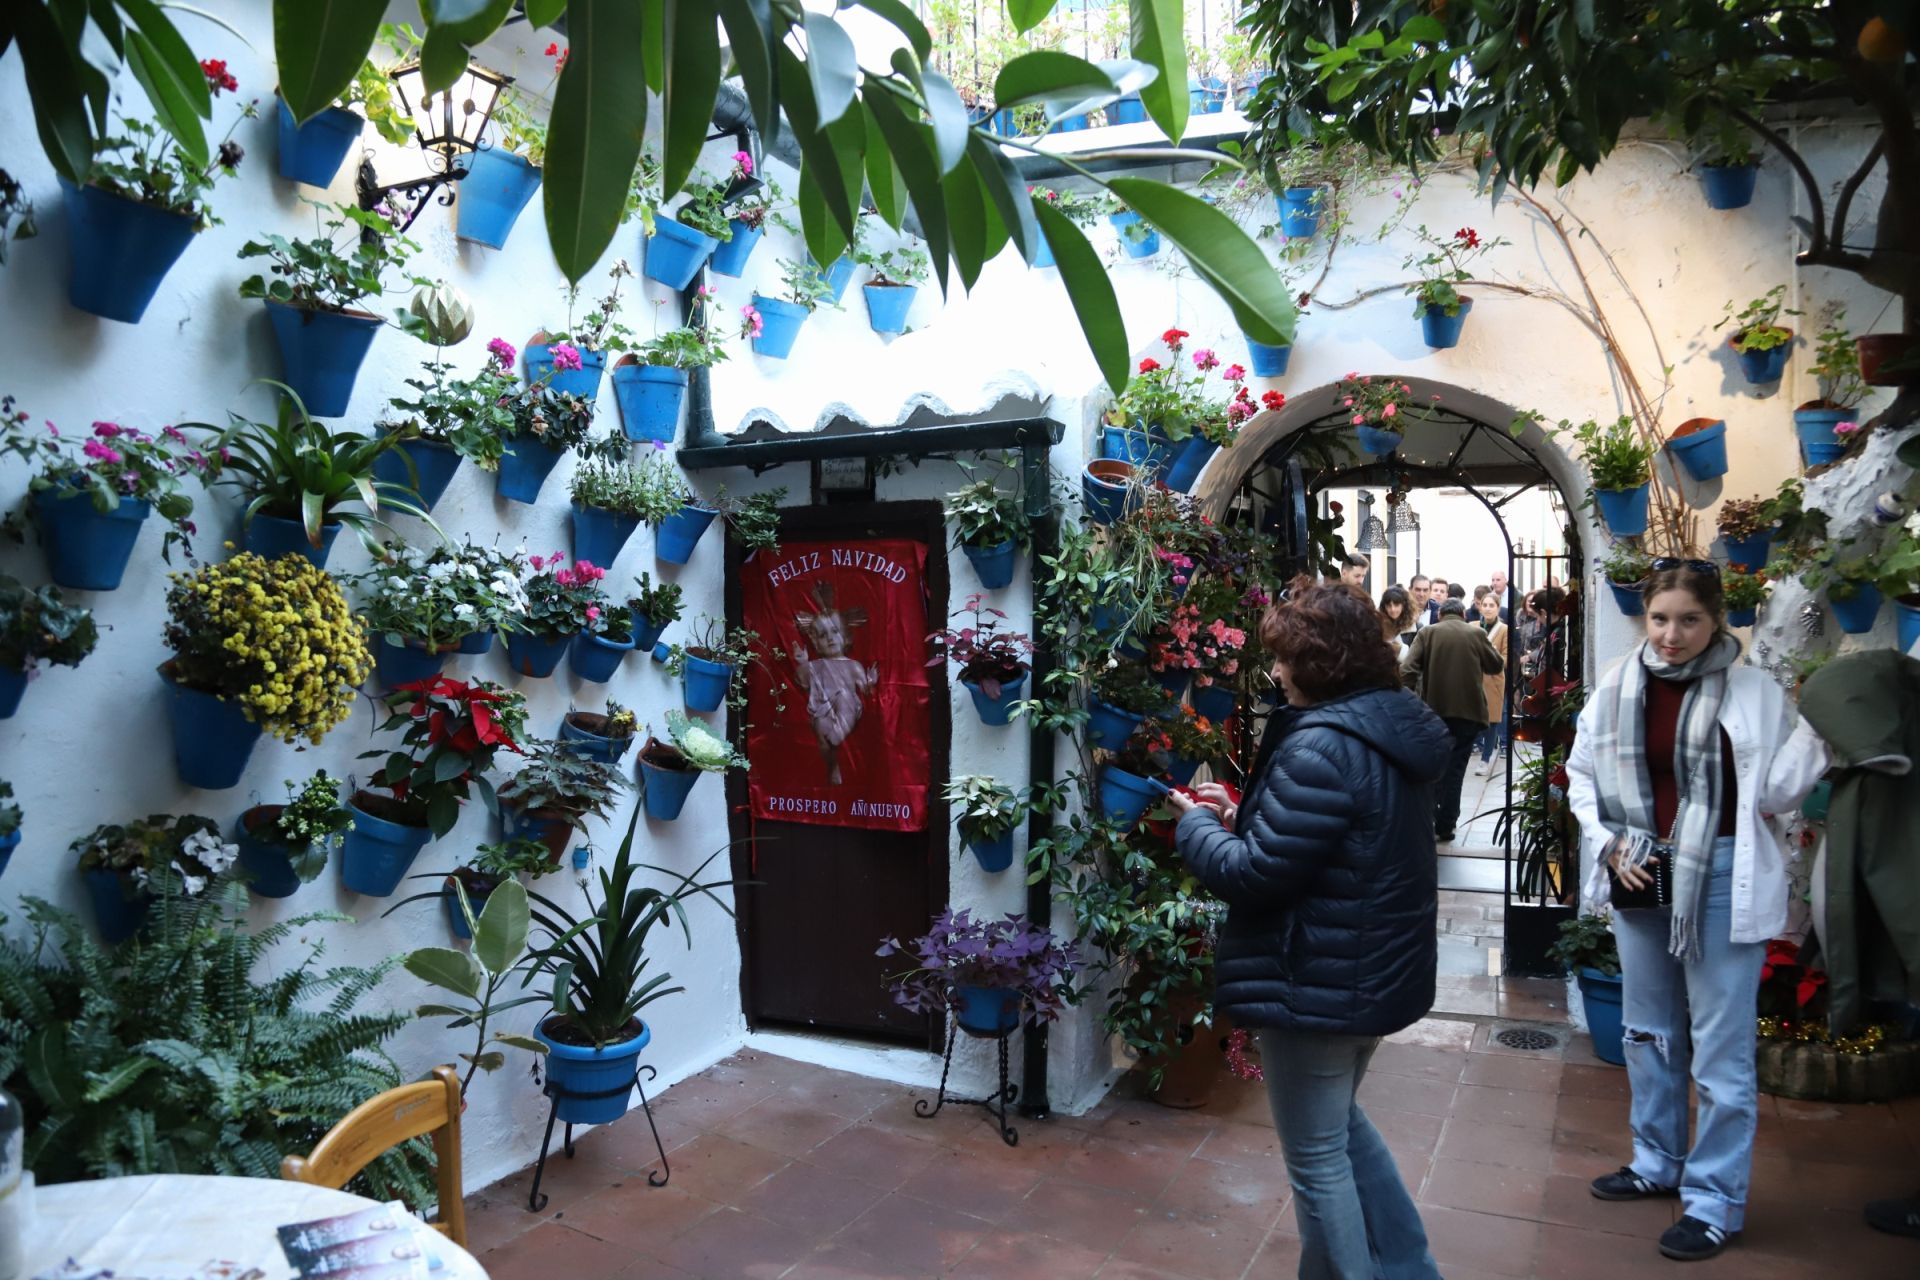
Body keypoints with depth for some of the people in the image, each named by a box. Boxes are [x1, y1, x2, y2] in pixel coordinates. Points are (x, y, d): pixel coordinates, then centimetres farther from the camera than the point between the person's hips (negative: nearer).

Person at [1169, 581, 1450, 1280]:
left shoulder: (1320, 747, -26)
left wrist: (1196, 825, -7)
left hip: (1317, 985, -10)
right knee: (1341, 1120, 29)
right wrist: (1241, 816, 7)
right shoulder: (1392, 731, 5)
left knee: (1316, 1156, 10)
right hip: (1380, 968, 10)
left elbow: (1255, 876, -25)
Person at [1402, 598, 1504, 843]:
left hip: (1434, 709, 1)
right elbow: (1496, 665, 13)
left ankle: (1427, 822, 20)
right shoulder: (1476, 634, 0)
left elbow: (1408, 668, -11)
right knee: (1455, 768, 5)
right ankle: (1445, 827, 5)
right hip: (1467, 710, -1)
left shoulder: (1427, 633, -1)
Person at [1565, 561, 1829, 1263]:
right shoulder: (1617, 687, 0)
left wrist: (1820, 723, -19)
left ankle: (1715, 1199, 17)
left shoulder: (1753, 692, -7)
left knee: (1721, 1043, 3)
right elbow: (1582, 773, 9)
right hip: (1640, 875, 4)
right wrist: (1609, 844, -3)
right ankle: (1658, 1161, 36)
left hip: (1721, 880, -4)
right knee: (1649, 1028, 18)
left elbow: (1775, 790, -7)